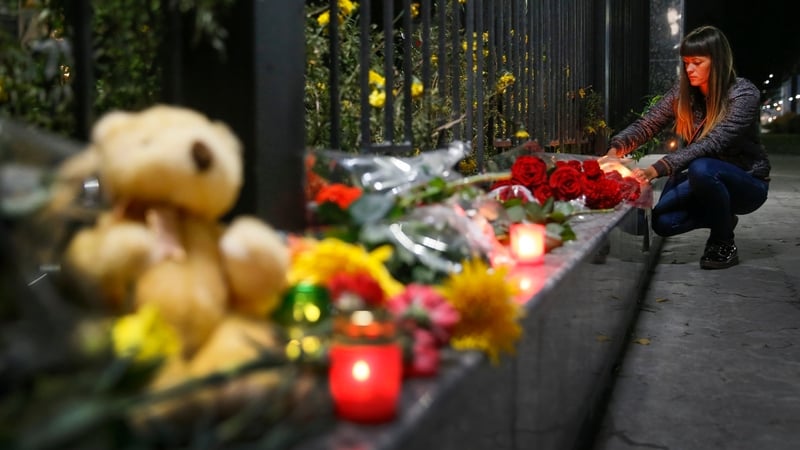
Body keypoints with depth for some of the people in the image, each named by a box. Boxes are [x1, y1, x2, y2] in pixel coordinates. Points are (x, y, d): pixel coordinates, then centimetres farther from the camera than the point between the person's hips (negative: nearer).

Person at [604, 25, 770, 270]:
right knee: (662, 222, -21)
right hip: (703, 183, 5)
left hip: (747, 183, -5)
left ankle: (724, 244, -13)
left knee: (701, 168, -37)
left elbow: (712, 144, -34)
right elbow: (646, 125, -10)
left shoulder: (744, 94, -21)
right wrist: (615, 148, -32)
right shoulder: (683, 92, -4)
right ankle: (723, 219, 10)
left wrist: (656, 169, -45)